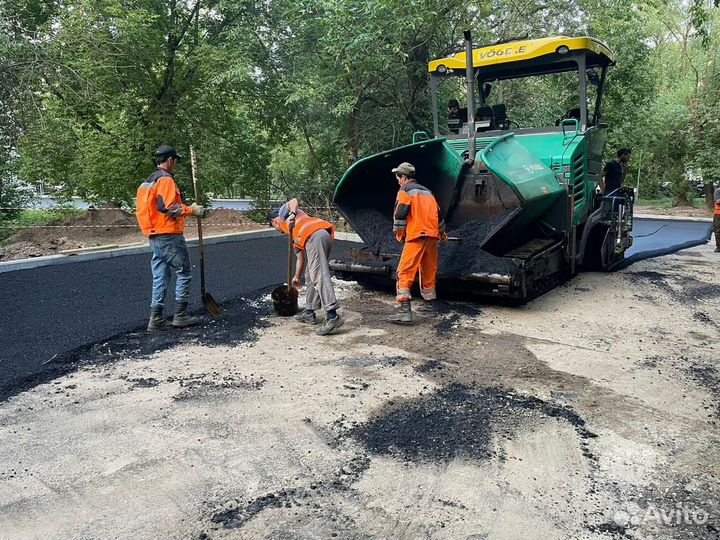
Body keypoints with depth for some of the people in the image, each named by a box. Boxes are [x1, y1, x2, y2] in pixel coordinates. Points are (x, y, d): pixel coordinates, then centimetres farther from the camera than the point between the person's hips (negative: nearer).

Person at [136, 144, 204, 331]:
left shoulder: (147, 182, 19)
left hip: (154, 237, 9)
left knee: (160, 278, 10)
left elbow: (152, 208, 18)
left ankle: (156, 319, 10)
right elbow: (168, 207, -22)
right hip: (170, 236, -9)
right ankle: (180, 316, 2)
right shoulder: (165, 179, -11)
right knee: (184, 274, 0)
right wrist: (191, 210, -10)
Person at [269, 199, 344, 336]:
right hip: (326, 236, 9)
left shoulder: (283, 212, 24)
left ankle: (332, 316, -27)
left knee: (319, 276, -17)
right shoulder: (293, 234, 40)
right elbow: (300, 257, 39)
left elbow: (294, 201, 2)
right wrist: (297, 277, 45)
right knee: (311, 276, 17)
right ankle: (309, 313, 22)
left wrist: (292, 215, -15)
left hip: (315, 236, -9)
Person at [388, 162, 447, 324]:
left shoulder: (405, 191, 1)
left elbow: (400, 214, -11)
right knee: (429, 271, 19)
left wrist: (398, 233, 4)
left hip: (416, 236, -8)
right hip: (432, 236, 8)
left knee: (405, 272, -9)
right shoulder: (427, 191, 23)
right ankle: (428, 305, 29)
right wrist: (442, 234, 40)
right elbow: (438, 215, 27)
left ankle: (405, 312, -18)